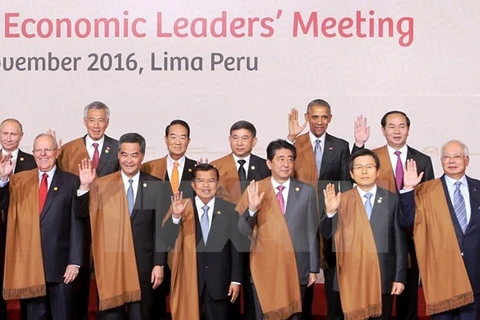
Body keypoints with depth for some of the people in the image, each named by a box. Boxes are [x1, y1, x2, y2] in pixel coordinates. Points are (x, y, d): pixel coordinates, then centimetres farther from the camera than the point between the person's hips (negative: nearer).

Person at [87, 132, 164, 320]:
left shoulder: (156, 186, 1)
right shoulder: (101, 185, 0)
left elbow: (159, 228, 2)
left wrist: (159, 264, -2)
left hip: (143, 264, 0)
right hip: (109, 263, 0)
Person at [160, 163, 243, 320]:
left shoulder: (229, 210, -1)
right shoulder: (181, 208, -1)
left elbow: (236, 247, 2)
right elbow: (165, 241, -10)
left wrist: (236, 279, -1)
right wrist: (176, 216, -25)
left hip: (219, 282, 0)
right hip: (188, 281, 0)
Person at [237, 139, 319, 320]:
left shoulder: (306, 191, 1)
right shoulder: (255, 190, -1)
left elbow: (312, 232, 4)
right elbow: (243, 231, -1)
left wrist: (313, 268, 4)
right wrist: (251, 208, -19)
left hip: (297, 268, 0)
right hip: (264, 268, 0)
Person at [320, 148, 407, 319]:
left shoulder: (392, 200, 1)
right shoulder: (342, 200, 1)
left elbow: (400, 241, 2)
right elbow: (326, 234, -4)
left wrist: (400, 277, -1)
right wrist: (330, 211, -23)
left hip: (384, 278, 0)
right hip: (351, 278, 0)